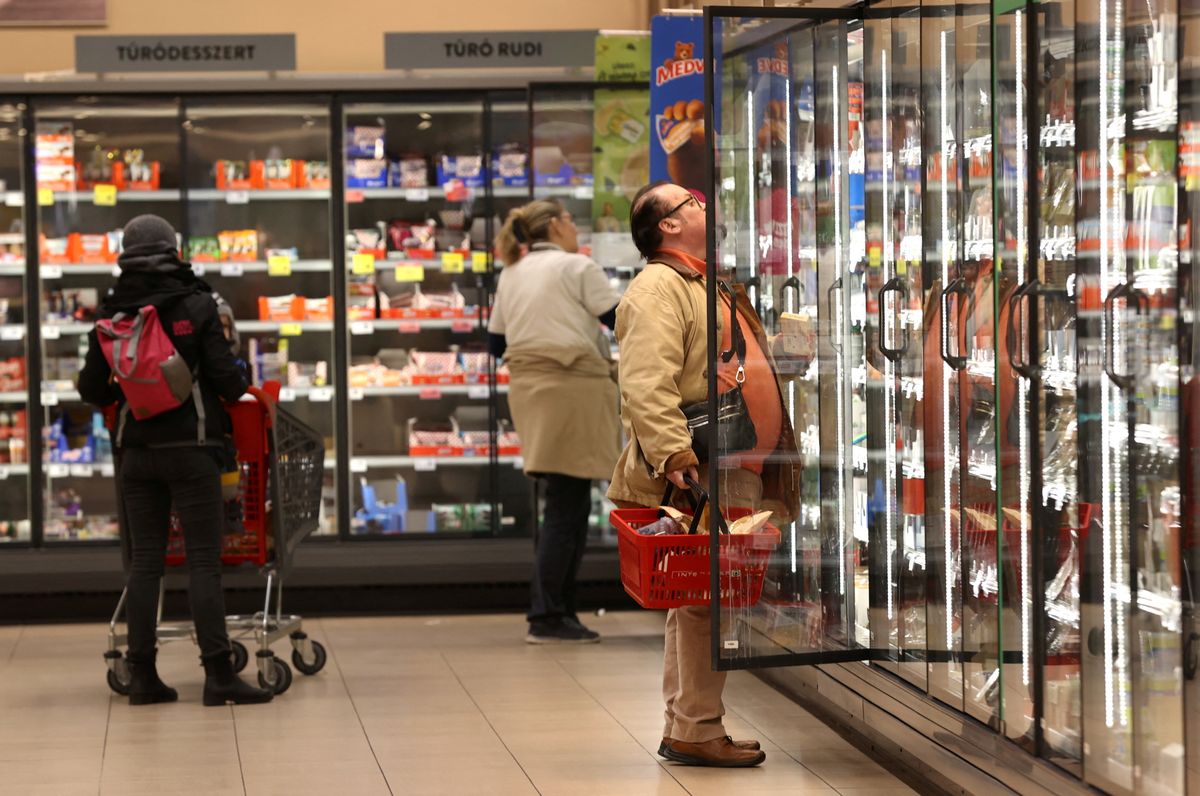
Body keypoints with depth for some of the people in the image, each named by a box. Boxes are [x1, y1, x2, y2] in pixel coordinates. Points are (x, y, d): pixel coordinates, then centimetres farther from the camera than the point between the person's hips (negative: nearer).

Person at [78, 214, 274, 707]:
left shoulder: (111, 315, 3)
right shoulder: (196, 306, -8)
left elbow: (91, 389, 7)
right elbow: (224, 375, -10)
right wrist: (239, 392, 12)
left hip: (136, 449, 4)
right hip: (190, 448, -4)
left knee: (145, 560, 8)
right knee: (204, 560, -3)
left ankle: (142, 675, 7)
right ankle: (218, 675, -7)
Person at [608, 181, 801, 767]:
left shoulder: (707, 285, 24)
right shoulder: (658, 289, -10)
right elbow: (646, 385, -22)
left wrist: (772, 453, 29)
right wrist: (673, 455, -30)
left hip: (736, 477, 10)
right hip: (696, 481, -10)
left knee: (706, 602, 11)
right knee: (704, 602, -9)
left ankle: (685, 729, 16)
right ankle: (696, 731, -4)